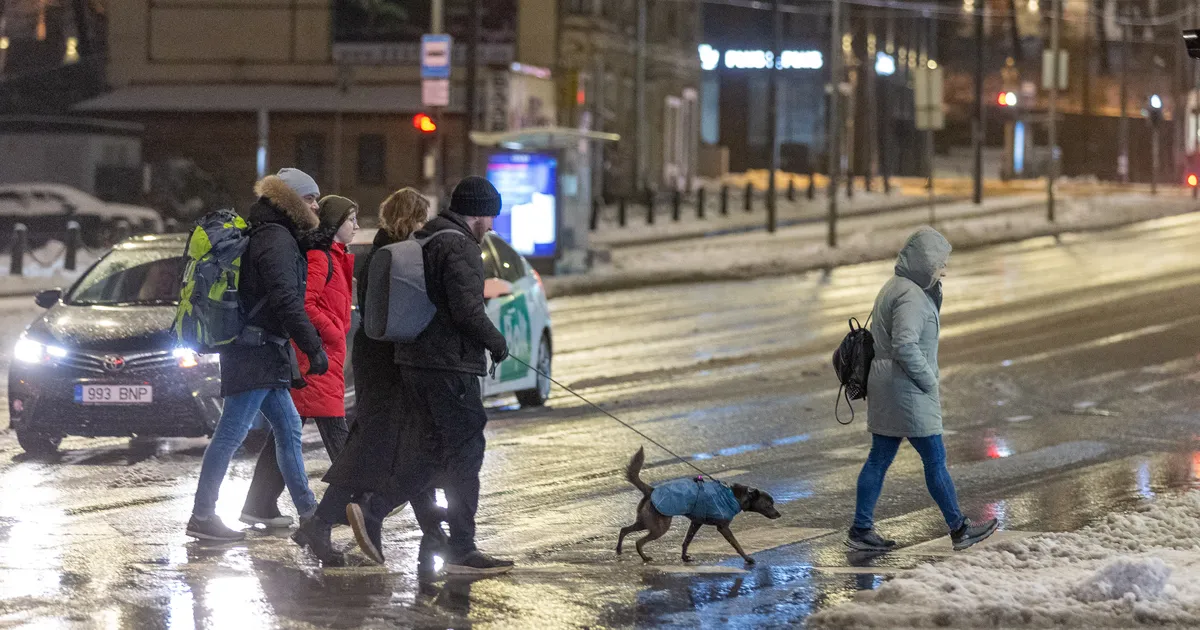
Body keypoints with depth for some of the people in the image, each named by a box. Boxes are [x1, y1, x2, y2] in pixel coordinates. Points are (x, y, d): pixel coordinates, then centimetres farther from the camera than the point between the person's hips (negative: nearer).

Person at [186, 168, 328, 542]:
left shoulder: (267, 235, 19)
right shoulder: (277, 239, -14)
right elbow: (286, 301, -23)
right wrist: (314, 348, -22)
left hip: (264, 353, 11)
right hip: (256, 352, -11)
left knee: (288, 428, 15)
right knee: (232, 433, -9)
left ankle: (307, 509, 21)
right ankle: (202, 517, -9)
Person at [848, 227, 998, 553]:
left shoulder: (895, 287, 14)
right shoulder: (911, 296, -19)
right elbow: (905, 345, -27)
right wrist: (930, 382, -18)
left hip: (884, 390, 10)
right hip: (906, 391, -10)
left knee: (879, 458, 11)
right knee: (935, 459, 0)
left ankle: (861, 530, 13)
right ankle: (959, 529, 8)